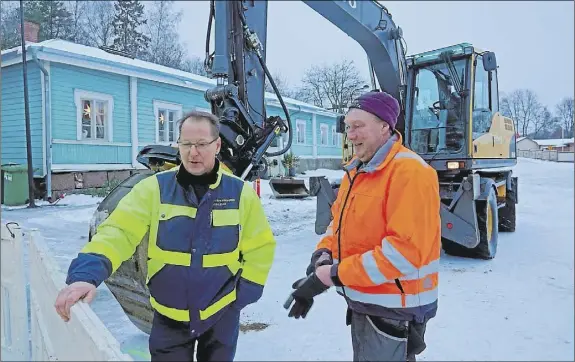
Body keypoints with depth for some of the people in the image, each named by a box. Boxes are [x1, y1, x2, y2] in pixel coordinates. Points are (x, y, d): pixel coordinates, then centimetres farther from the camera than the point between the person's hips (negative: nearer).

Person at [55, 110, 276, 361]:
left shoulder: (241, 193, -9)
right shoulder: (155, 188, -11)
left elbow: (260, 248, -2)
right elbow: (118, 231, -17)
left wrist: (243, 293, -6)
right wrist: (87, 274, -32)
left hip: (221, 313, 1)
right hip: (169, 315, 0)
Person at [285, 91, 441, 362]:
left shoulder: (410, 172, -22)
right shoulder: (355, 170, 7)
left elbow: (406, 250, -29)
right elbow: (338, 222, 13)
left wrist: (332, 275, -27)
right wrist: (323, 254, -8)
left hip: (393, 310, -8)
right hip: (362, 302, 8)